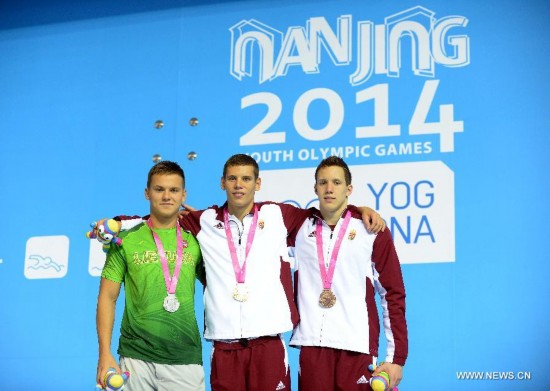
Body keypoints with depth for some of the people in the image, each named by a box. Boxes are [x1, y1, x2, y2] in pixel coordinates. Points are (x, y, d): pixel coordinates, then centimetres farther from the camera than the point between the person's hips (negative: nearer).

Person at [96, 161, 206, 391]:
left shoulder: (195, 241, 7)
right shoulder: (126, 240, 2)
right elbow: (108, 298, 2)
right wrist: (105, 354, -4)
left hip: (185, 360, 1)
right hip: (136, 358, -1)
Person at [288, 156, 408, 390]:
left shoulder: (372, 231, 3)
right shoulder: (301, 227, 11)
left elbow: (393, 295, 2)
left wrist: (397, 358, -2)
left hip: (357, 350, -2)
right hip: (311, 345, 2)